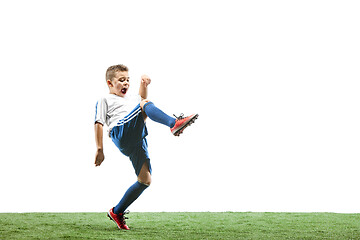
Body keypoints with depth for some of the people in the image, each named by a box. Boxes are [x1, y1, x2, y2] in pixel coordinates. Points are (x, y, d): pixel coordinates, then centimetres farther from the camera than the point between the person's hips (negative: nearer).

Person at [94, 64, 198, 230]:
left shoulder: (130, 99, 38)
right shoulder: (105, 100, 19)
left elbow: (141, 98, 53)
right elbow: (99, 123, 10)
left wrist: (144, 85, 30)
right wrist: (100, 149, 0)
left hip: (137, 141, 7)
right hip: (122, 133, -7)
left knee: (145, 180, -3)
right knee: (146, 104, -24)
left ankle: (117, 212, 9)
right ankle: (174, 124, -48)